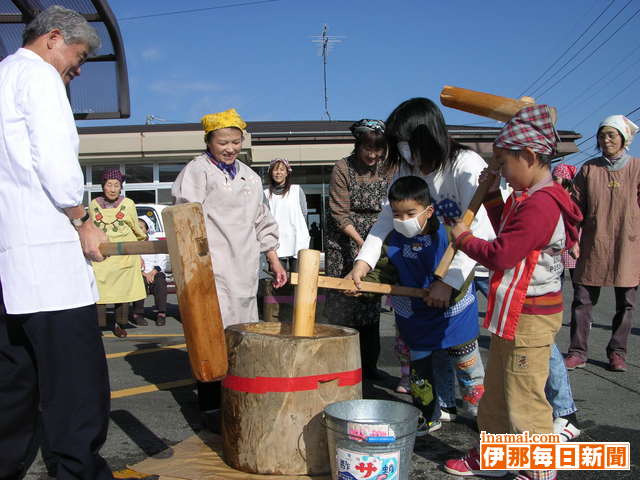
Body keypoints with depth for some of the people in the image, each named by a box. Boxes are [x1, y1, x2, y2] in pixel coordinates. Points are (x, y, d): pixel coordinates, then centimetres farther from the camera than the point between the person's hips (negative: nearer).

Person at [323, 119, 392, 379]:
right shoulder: (342, 168, -7)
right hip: (345, 241, -4)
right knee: (344, 301, -5)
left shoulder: (386, 169, 6)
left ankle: (369, 364, 15)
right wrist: (360, 242, -18)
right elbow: (339, 213, -10)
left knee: (371, 302, 6)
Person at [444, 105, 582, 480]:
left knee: (525, 400, 2)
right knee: (497, 390, 21)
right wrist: (493, 192, 12)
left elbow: (500, 254, -24)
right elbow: (507, 233, 20)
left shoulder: (540, 204, -24)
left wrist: (464, 238, -8)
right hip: (514, 313, 11)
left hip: (528, 319, -11)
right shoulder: (533, 198, 9)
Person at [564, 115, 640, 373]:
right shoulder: (589, 169, 5)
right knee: (582, 300, 1)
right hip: (593, 247, 1)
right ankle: (578, 352, 11)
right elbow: (577, 207, 6)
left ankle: (617, 352, 22)